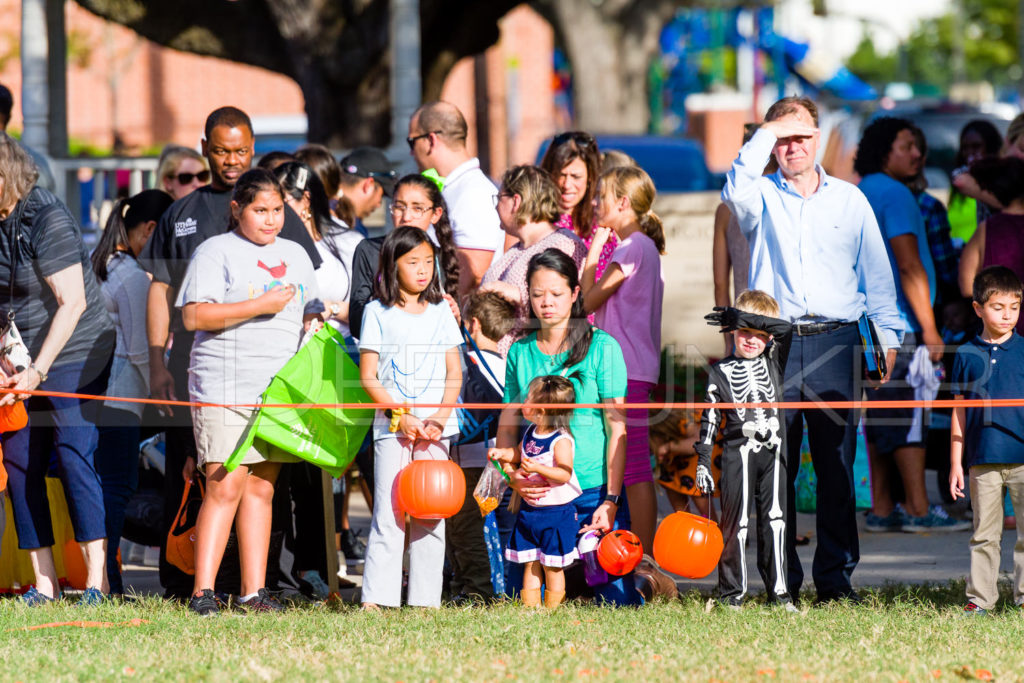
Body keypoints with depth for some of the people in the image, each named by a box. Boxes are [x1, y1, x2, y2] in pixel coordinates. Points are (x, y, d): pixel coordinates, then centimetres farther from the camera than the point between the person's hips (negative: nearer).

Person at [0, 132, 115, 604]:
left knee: (73, 455, -15)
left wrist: (38, 371, -19)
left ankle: (96, 579, -14)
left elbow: (73, 303, -18)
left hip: (73, 355, -7)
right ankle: (43, 582, 6)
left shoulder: (46, 218, -16)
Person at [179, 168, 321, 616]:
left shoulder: (295, 255, 19)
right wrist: (260, 306, -15)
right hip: (224, 390, -6)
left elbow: (309, 315, 30)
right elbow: (194, 316, -12)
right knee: (224, 487, -12)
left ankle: (254, 590, 8)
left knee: (262, 487, 5)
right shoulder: (217, 251, -1)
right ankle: (202, 591, -11)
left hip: (279, 390, 6)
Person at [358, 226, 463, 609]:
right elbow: (368, 376, -1)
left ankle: (426, 599, 4)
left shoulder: (440, 312, 11)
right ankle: (374, 598, -9)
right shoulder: (378, 313, 3)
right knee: (389, 513, -8)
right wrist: (399, 416, -11)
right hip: (391, 424, -3)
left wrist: (441, 416, -5)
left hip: (434, 429, 3)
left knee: (431, 514, 2)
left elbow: (454, 372, 10)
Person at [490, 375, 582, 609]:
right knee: (530, 563, 10)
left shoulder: (561, 441, -18)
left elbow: (564, 474, -25)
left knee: (551, 565, 1)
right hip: (529, 509, 8)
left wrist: (538, 468, -35)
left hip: (555, 511, -8)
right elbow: (519, 453, 24)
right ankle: (530, 607, 16)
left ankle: (552, 608, 9)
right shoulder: (531, 432, 6)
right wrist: (502, 454, 6)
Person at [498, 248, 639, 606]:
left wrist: (611, 500, -11)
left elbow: (617, 428, -5)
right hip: (537, 495, 3)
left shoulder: (602, 347, -3)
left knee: (616, 600, -7)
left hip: (594, 489, -3)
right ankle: (576, 580, 25)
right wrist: (516, 478, -9)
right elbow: (507, 426, 10)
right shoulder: (520, 352, 7)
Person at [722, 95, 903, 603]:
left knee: (837, 463, 0)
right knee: (775, 465, -2)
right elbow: (736, 191, -16)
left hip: (834, 345, 1)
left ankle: (835, 575, 5)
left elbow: (876, 274, 14)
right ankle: (781, 578, 3)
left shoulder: (849, 200, 14)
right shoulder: (762, 198, 9)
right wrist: (764, 136, -11)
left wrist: (887, 337, 6)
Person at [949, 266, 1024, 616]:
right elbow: (959, 412, 9)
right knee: (984, 533, 5)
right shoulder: (967, 355, 6)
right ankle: (979, 597, 9)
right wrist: (956, 463, 7)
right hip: (983, 461, 1)